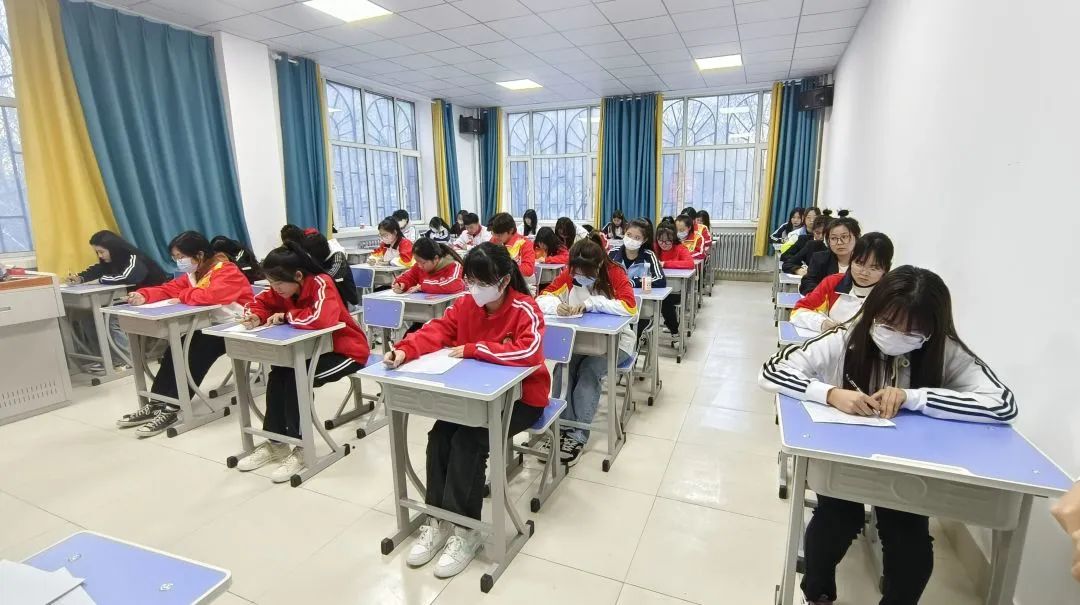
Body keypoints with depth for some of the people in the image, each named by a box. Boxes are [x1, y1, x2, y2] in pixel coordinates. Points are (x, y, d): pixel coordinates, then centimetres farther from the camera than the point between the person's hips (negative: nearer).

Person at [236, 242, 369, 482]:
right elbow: (260, 302, 10)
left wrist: (285, 316, -26)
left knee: (296, 379, -23)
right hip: (315, 348, 8)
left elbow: (322, 319, -43)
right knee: (278, 375, -13)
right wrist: (255, 317, -14)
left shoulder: (321, 284, -26)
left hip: (346, 350, -7)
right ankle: (275, 442, 3)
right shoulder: (283, 288, -3)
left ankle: (302, 449, -9)